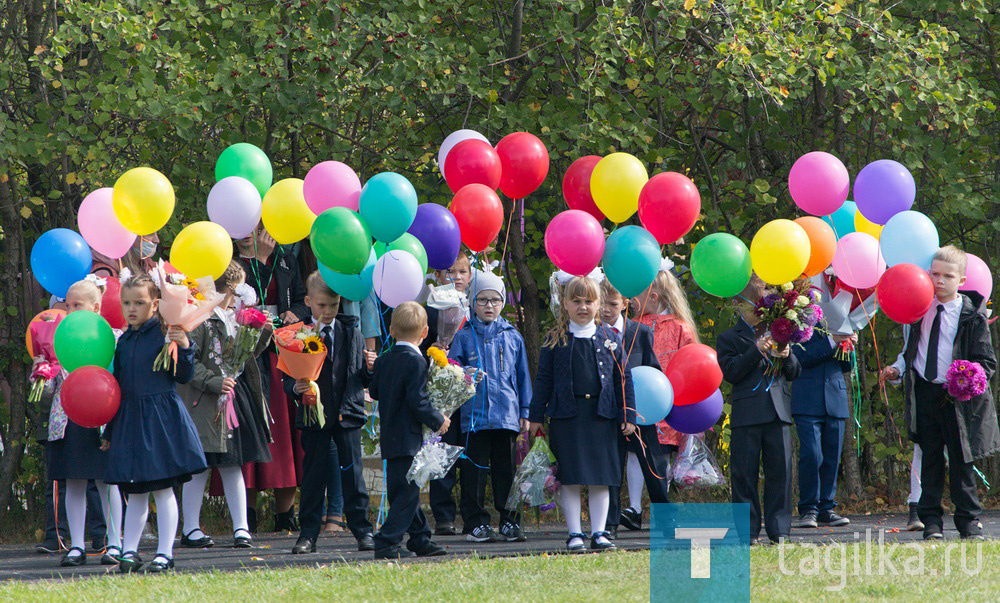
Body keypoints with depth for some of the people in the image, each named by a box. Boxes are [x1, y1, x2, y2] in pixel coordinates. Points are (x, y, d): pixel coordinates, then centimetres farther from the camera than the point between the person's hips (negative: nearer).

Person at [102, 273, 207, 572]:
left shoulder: (166, 334, -6)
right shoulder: (124, 341, 10)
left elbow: (183, 376, -7)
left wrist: (184, 348, -24)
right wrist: (109, 431, 20)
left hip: (161, 417, -5)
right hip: (130, 420, 5)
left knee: (163, 489, -1)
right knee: (135, 492, 10)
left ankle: (165, 553, 4)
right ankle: (129, 552, 13)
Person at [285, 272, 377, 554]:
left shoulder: (350, 332, 8)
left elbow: (362, 377, 10)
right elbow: (288, 378, 0)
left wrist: (369, 367, -12)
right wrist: (295, 388, -21)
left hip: (347, 414, 1)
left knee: (352, 472, 1)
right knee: (314, 475, 2)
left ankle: (362, 530, 7)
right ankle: (308, 534, 8)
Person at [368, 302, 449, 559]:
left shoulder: (383, 360, 8)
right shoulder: (416, 362, -15)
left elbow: (374, 391, 17)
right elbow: (417, 401, -20)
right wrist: (438, 421, -7)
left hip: (389, 437, 8)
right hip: (408, 439, -8)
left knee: (406, 491, 15)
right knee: (407, 492, -5)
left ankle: (420, 540, 23)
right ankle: (387, 543, -10)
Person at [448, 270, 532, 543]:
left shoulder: (512, 336, 11)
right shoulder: (464, 336, 6)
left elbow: (522, 375, 14)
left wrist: (524, 411, 11)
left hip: (506, 415, 1)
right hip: (474, 415, -1)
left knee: (506, 469, 5)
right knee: (474, 470, 0)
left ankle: (509, 521, 12)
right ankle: (476, 523, 5)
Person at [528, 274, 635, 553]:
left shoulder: (609, 340, 8)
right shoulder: (555, 340, 4)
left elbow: (623, 379, 10)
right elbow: (543, 379, 6)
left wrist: (627, 415, 4)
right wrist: (536, 416, 2)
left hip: (601, 415, 1)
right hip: (566, 415, -1)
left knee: (601, 478, 2)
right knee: (570, 478, -1)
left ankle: (599, 532, 8)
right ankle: (574, 533, 5)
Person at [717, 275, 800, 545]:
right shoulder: (729, 338, 7)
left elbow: (795, 372, 18)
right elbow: (730, 372, -7)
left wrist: (787, 356, -3)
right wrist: (756, 351, -15)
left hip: (778, 410, 3)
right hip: (747, 414, -3)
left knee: (780, 470, 0)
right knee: (744, 473, -2)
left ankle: (778, 529, 6)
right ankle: (747, 531, 4)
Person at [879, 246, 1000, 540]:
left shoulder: (972, 315, -4)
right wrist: (897, 369, 3)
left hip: (957, 397, -3)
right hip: (923, 392, 3)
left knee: (961, 461, 1)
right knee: (930, 459, 5)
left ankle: (969, 521, 8)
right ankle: (931, 521, 9)